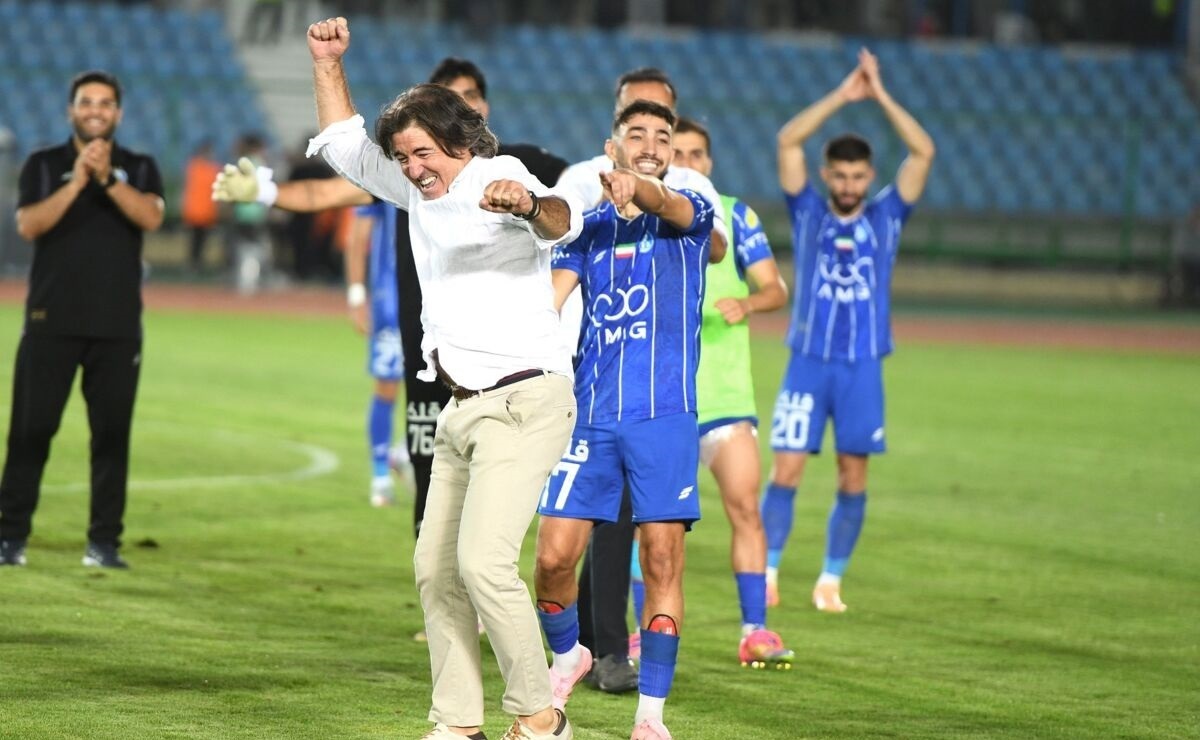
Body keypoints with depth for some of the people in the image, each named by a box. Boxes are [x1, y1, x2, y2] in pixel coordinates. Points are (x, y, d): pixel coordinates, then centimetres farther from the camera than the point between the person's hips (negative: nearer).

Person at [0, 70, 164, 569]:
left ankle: (104, 542, 5)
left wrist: (107, 178, -21)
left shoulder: (139, 168, 9)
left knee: (112, 433, 0)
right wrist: (77, 182, -18)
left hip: (118, 326, 1)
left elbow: (151, 217, -10)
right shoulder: (43, 166, 6)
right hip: (51, 322, -1)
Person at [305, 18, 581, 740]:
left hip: (524, 402, -9)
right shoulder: (423, 192, 11)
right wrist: (329, 64, 13)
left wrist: (529, 205, -61)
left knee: (484, 560, -20)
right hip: (463, 409, 9)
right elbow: (345, 145, 26)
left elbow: (562, 220, -37)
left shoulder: (502, 185, -15)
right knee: (436, 567, 6)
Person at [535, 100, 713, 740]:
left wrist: (637, 190, -44)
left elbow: (667, 205, -20)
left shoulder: (690, 214, 4)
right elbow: (548, 299, 0)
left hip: (664, 414, -2)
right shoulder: (587, 228, 12)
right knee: (554, 556, -2)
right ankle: (568, 654, 27)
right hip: (591, 416, 2)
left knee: (663, 560, -6)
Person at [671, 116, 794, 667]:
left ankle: (755, 631, -5)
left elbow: (775, 288, 0)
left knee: (745, 507, -9)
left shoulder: (734, 215, 5)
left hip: (724, 391, -1)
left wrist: (747, 302, -20)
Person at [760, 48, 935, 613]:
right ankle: (766, 573, 0)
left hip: (863, 368, 1)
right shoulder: (808, 214, 6)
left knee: (853, 479, 1)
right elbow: (788, 141, -4)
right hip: (807, 362, -1)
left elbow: (923, 152, -2)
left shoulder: (885, 218, 8)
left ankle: (831, 581, 12)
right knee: (786, 471, -8)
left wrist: (881, 96, -7)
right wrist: (842, 96, -7)